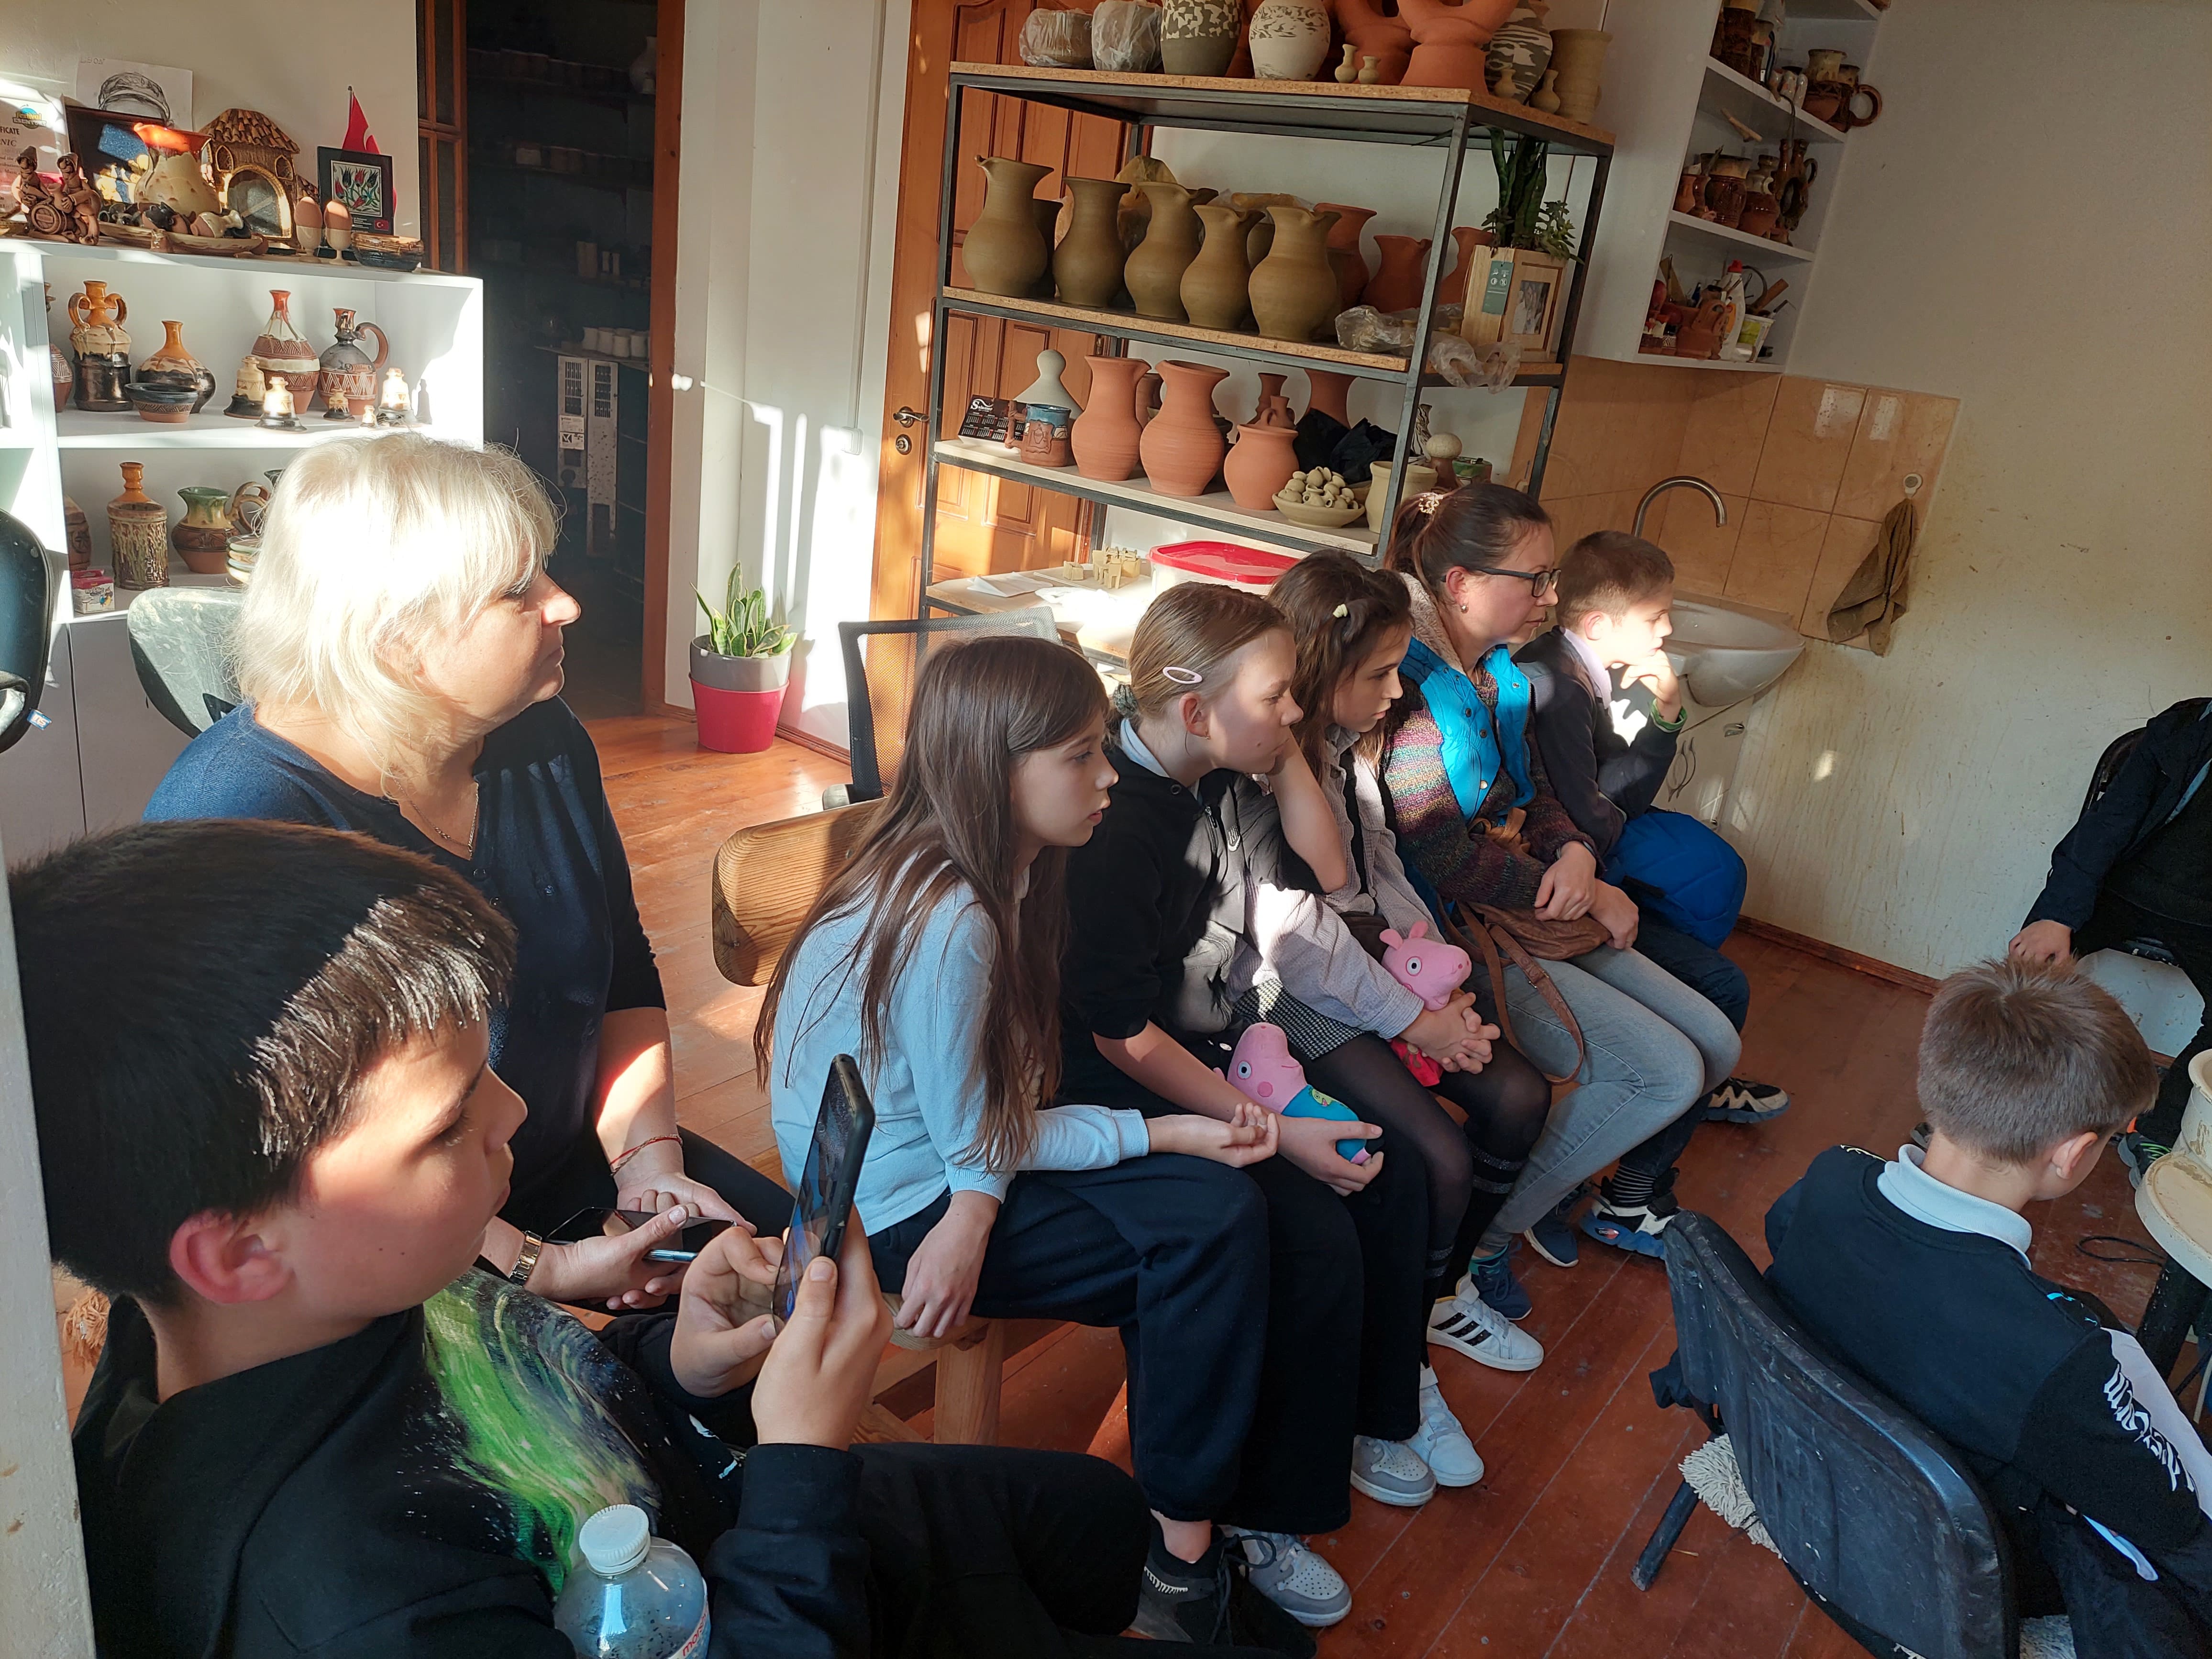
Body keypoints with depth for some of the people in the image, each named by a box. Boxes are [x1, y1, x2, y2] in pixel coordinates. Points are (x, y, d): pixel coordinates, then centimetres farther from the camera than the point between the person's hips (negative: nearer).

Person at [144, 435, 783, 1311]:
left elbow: (626, 985, 8)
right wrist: (540, 1271, -23)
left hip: (568, 1169, 7)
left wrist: (648, 1160, -6)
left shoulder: (543, 743, -1)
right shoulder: (238, 815, -23)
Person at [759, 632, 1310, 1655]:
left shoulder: (993, 879, -1)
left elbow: (997, 1112, -4)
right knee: (1212, 1227, -13)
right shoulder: (948, 921, -28)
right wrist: (1168, 1133, -16)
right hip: (893, 1210, -8)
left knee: (1223, 1206, -5)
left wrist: (975, 1205, -23)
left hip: (956, 1182, 8)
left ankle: (1230, 1505, 10)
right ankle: (1183, 1566, 1)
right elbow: (977, 1140, -20)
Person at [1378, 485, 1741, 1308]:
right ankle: (1479, 1234, -3)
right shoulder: (1410, 686, -19)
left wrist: (1575, 854, -7)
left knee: (1713, 1046, 6)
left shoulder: (1500, 676, 11)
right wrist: (1591, 898, -12)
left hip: (1536, 915, 9)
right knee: (1668, 1073, -15)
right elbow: (1447, 860, -23)